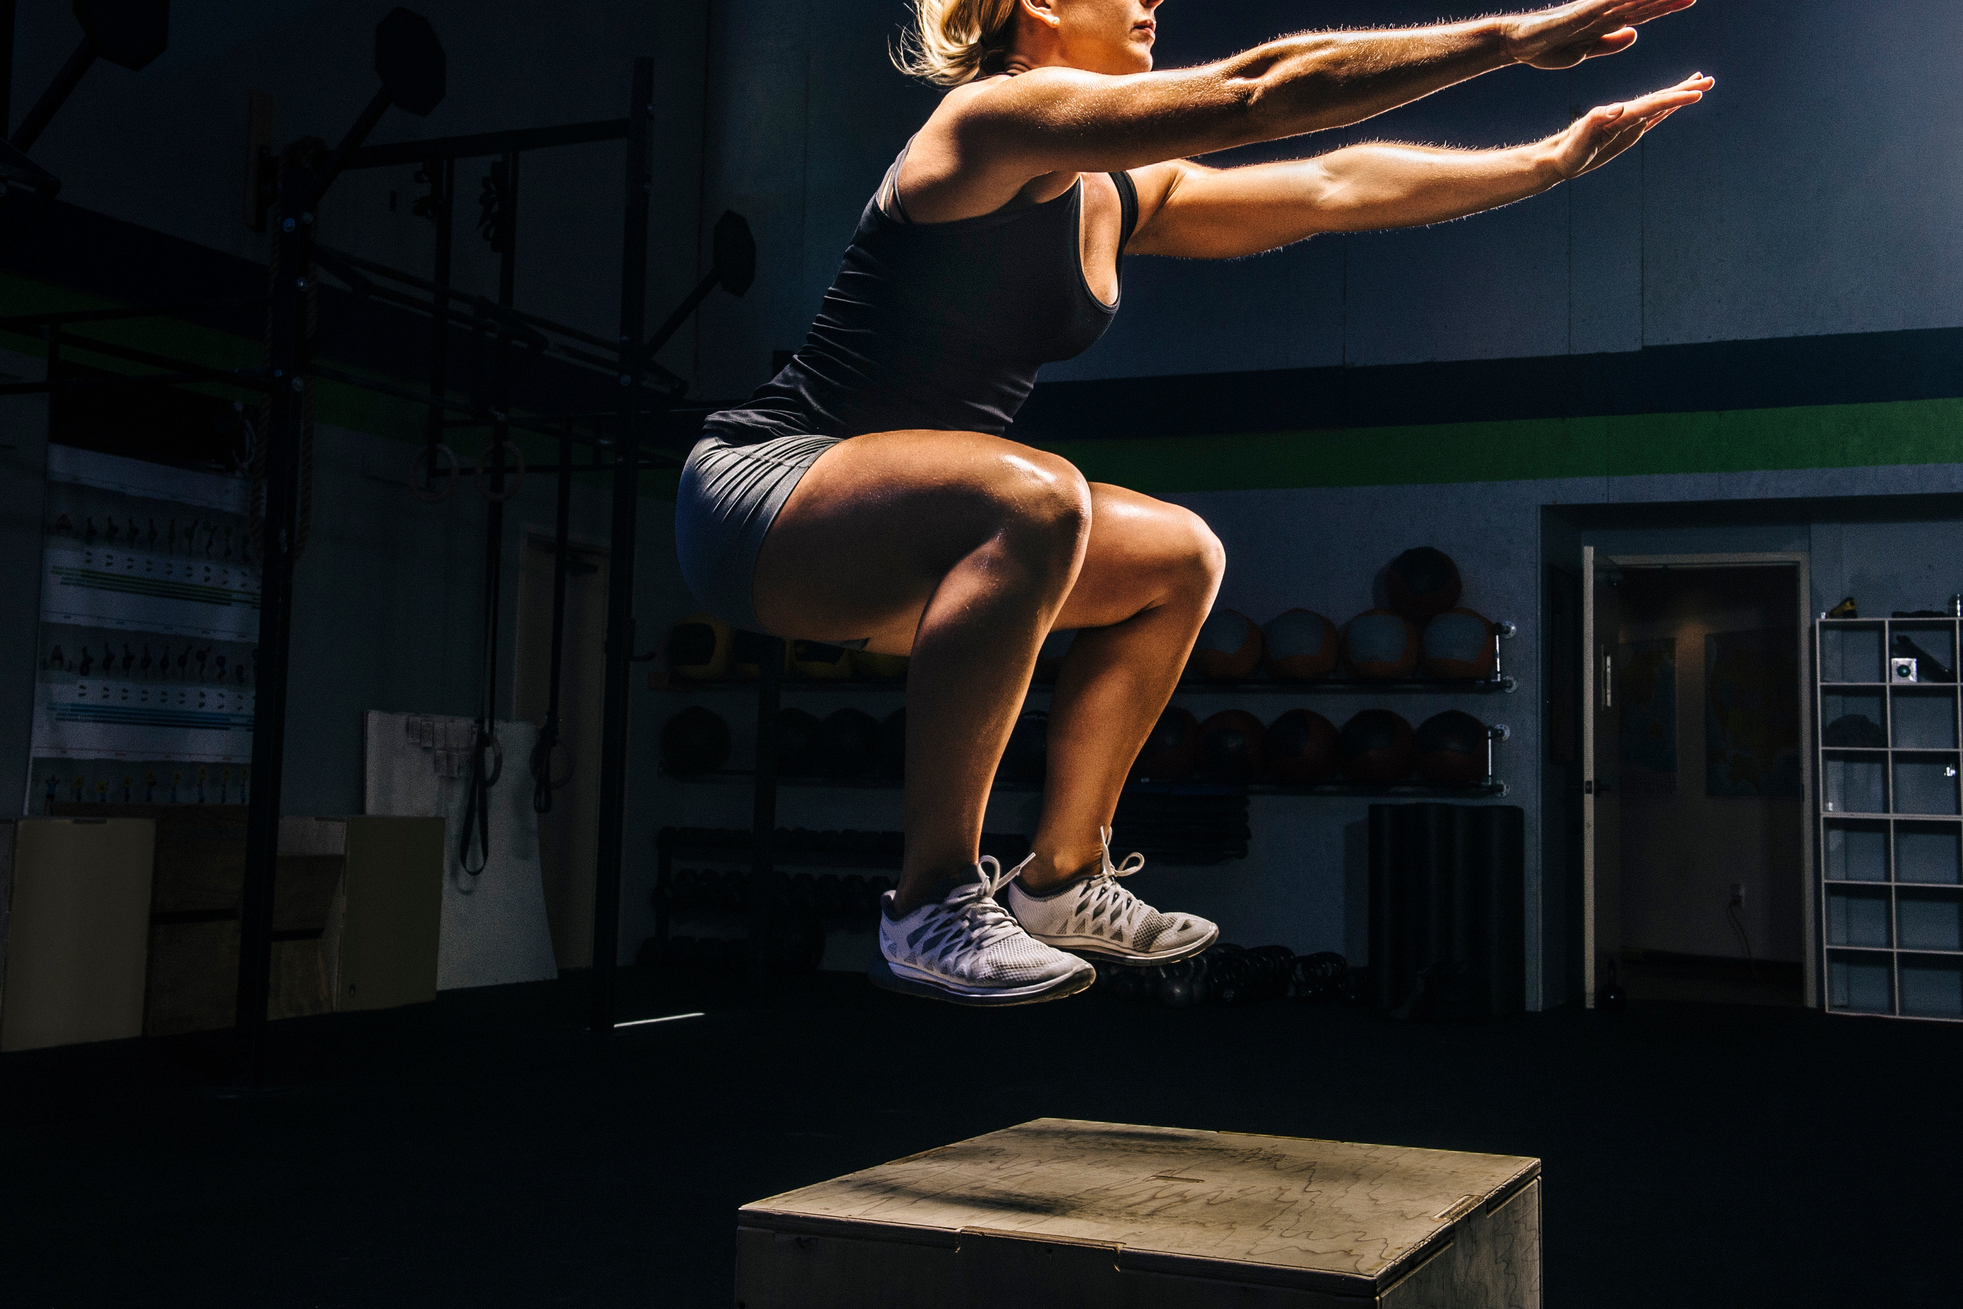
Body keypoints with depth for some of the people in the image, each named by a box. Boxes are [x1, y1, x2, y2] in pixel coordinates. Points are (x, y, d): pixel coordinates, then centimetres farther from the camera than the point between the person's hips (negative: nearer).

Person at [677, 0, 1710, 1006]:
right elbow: (1257, 92, -22)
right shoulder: (995, 118, -14)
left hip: (875, 536, 10)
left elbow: (1336, 184, 13)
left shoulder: (1122, 199, 12)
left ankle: (1059, 880, 13)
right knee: (1034, 499, -36)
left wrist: (1553, 160, 12)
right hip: (756, 494, -10)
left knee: (1179, 559, 10)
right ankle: (932, 906, -26)